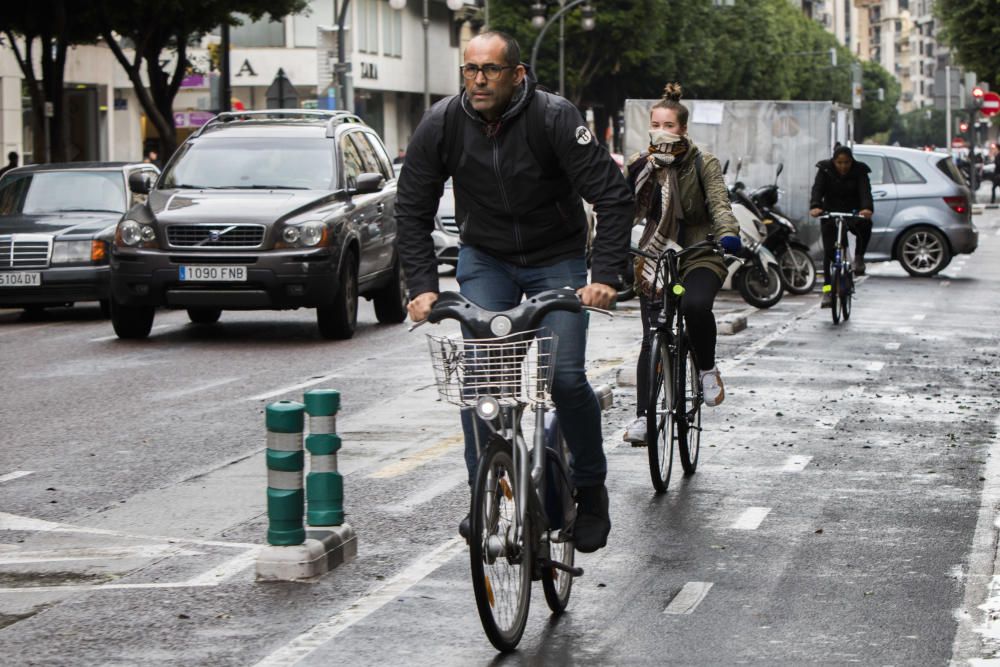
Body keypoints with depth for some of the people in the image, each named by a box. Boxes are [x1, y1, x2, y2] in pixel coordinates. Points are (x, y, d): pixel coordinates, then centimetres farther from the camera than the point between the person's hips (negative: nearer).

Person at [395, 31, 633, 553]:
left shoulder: (554, 118, -24)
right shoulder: (441, 126, -16)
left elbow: (614, 198, -23)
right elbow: (412, 210, -6)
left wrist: (604, 276, -32)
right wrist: (423, 286, -16)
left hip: (557, 259, -2)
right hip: (485, 259, 2)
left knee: (566, 377, -13)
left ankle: (590, 487, 10)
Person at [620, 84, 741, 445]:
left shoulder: (704, 163, -2)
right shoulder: (640, 165, 5)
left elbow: (719, 203, -13)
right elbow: (627, 211, 0)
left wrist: (728, 233, -31)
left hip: (699, 256, -3)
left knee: (695, 306, -33)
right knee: (652, 340, -5)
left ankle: (707, 369, -8)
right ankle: (643, 416, -1)